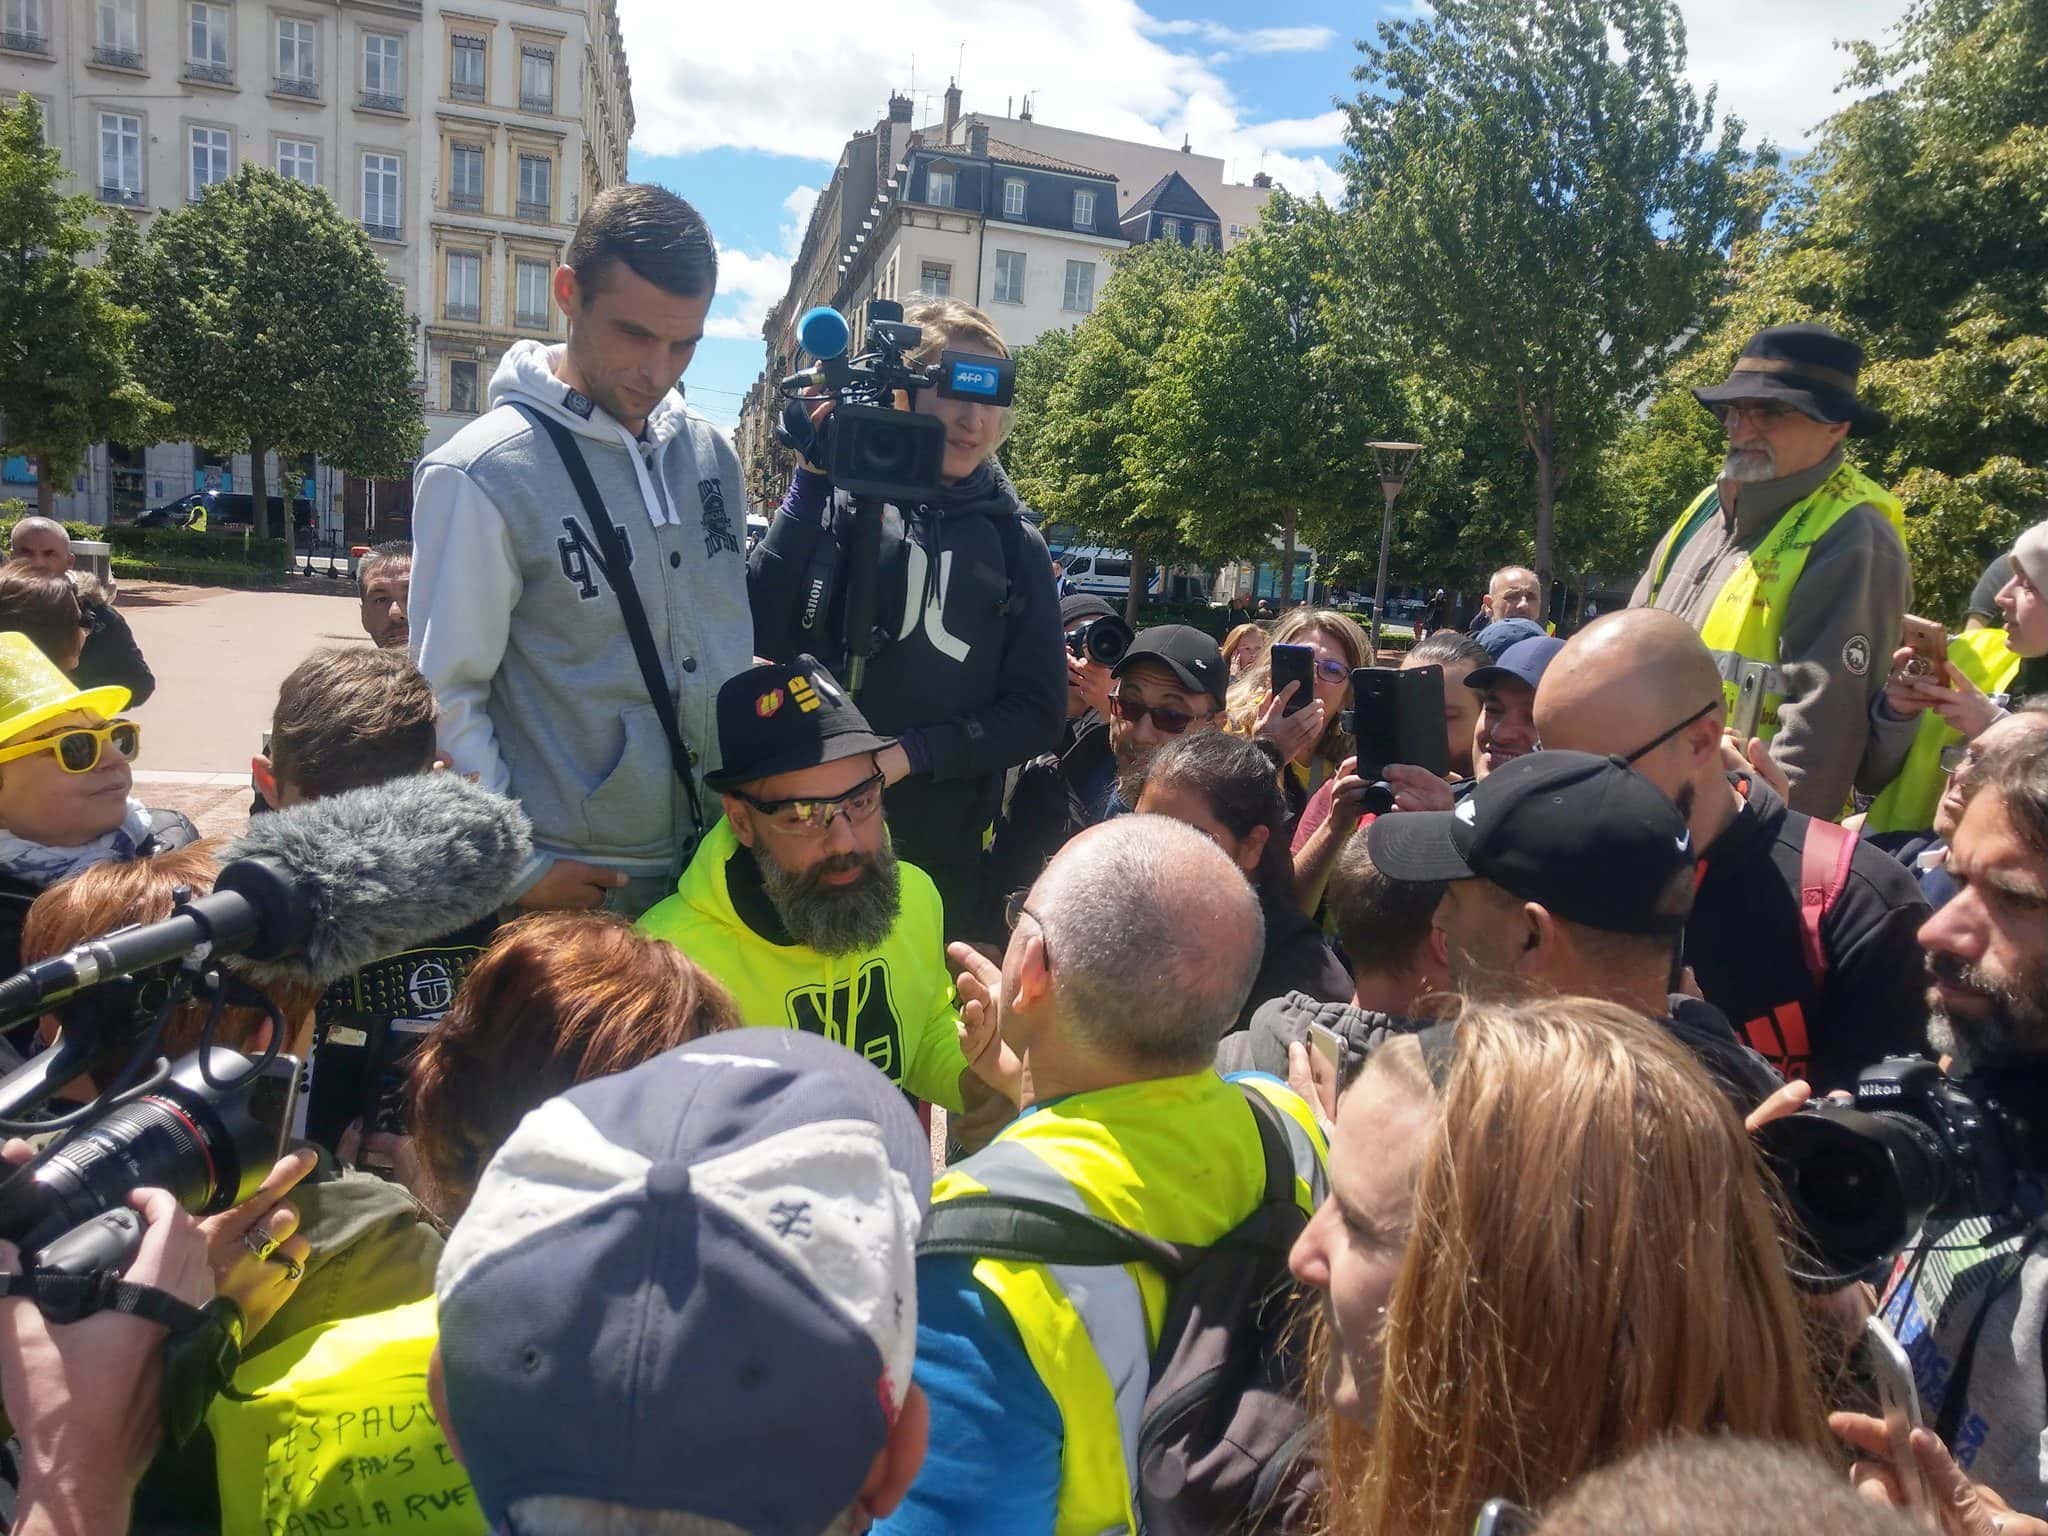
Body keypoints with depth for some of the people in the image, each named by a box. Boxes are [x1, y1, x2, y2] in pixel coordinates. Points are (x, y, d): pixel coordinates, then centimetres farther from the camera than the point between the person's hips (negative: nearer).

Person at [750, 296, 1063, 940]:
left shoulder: (1012, 541, 3)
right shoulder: (845, 500, -3)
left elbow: (1037, 715, 1)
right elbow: (769, 635, -15)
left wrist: (911, 753, -12)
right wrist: (812, 479, -17)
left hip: (947, 857, 2)